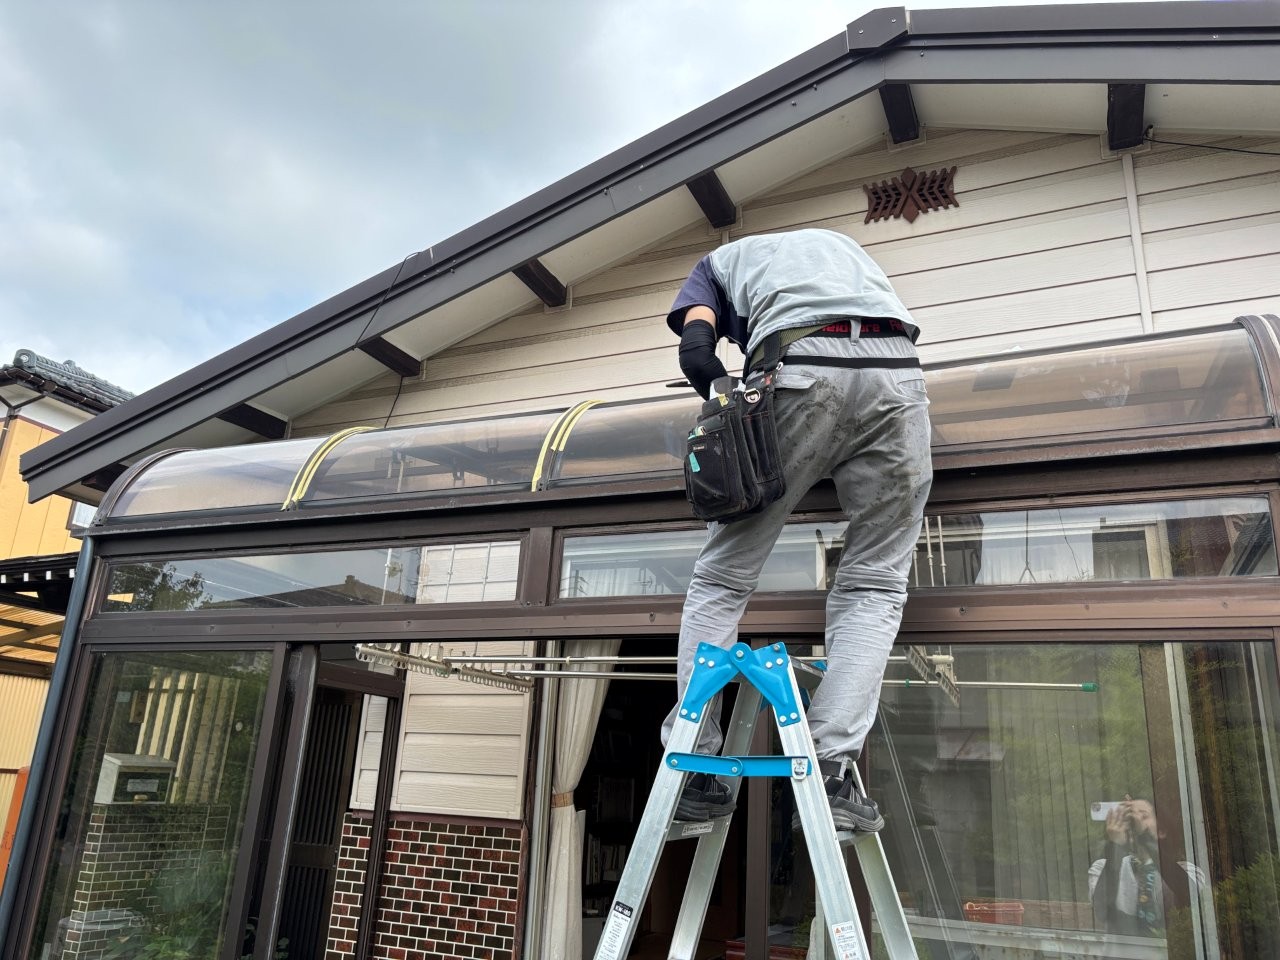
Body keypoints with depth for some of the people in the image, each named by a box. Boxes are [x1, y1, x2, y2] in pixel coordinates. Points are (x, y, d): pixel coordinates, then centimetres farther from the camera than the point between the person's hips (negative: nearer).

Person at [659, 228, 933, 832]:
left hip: (801, 372, -2)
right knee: (874, 584, 8)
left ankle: (693, 769, 4)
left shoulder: (719, 261, 31)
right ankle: (829, 772, -4)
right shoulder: (840, 242, 43)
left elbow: (696, 352, 8)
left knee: (723, 577, 7)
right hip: (897, 371, 3)